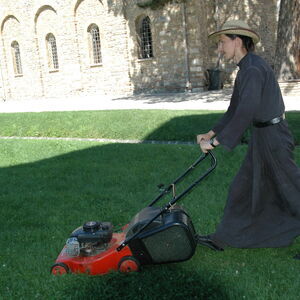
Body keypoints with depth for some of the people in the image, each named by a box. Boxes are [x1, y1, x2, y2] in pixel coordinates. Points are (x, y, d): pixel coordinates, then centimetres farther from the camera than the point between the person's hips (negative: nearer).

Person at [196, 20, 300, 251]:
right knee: (243, 188, 13)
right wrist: (211, 134, 12)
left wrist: (217, 141, -27)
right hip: (262, 137, 10)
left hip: (273, 138, -10)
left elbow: (245, 112, -30)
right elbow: (234, 110, 15)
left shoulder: (253, 69, -21)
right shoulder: (247, 69, 11)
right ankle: (222, 239, 24)